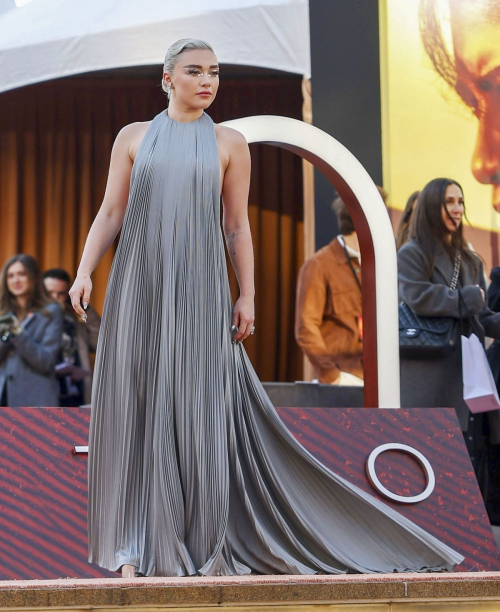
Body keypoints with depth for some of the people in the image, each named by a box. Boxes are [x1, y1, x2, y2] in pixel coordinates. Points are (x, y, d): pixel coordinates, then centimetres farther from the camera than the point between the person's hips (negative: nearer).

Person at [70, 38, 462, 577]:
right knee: (136, 408, 0)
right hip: (139, 287, 0)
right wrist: (84, 271, -6)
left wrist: (246, 296, 2)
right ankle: (137, 545, 6)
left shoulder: (228, 144, 9)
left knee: (199, 409, -3)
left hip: (199, 290, 0)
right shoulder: (134, 138, 9)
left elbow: (237, 228, 8)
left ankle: (202, 544, 4)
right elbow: (110, 213, 6)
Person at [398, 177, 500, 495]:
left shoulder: (470, 260, 20)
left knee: (471, 453, 2)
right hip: (429, 376, -6)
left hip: (467, 372, 6)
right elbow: (417, 297, -17)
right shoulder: (412, 254, 0)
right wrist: (466, 298, -6)